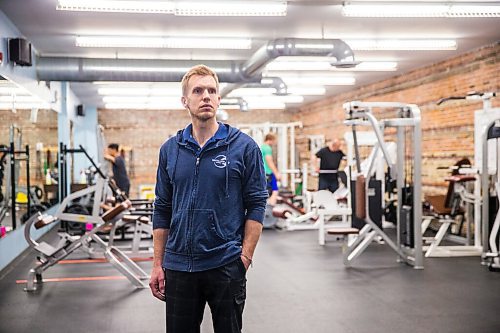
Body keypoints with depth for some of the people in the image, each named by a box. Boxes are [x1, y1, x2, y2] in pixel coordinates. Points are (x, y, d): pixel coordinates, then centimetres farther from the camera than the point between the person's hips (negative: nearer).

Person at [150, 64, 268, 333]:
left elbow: (256, 205, -5)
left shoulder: (244, 147, -4)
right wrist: (158, 264, 5)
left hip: (227, 266, -3)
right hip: (179, 267, 3)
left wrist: (245, 258, -11)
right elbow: (162, 210, 9)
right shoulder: (170, 150, 6)